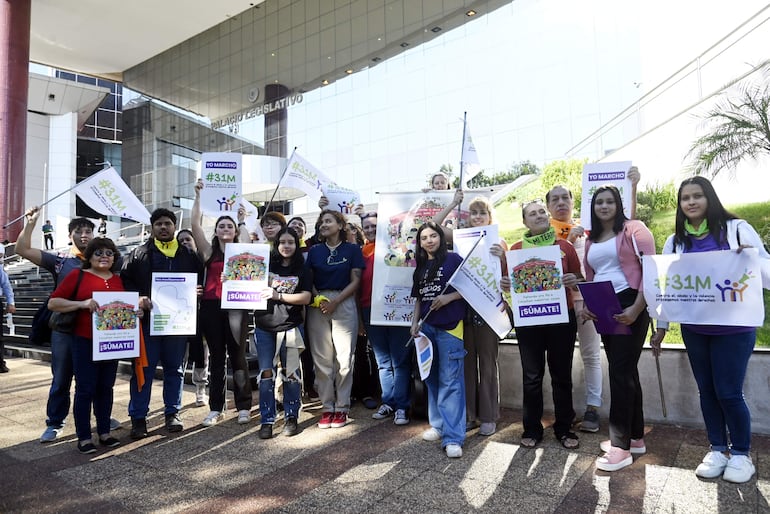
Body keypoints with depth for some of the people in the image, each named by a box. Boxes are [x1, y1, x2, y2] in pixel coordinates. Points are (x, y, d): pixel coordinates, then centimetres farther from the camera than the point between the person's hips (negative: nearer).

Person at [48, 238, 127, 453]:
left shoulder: (118, 280, 10)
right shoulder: (78, 275, -3)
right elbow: (53, 303, -6)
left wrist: (134, 312, 0)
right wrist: (82, 303, -21)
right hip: (85, 342, -4)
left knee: (105, 388, 12)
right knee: (85, 389, 1)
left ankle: (104, 433, 22)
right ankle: (84, 438, 12)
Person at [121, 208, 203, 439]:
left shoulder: (188, 255, 9)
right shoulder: (139, 254, 6)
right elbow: (124, 280, 1)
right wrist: (138, 298, -14)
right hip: (148, 318, -1)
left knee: (175, 368, 10)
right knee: (143, 369, 4)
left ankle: (172, 413, 22)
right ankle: (138, 417, 14)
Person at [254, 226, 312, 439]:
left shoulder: (302, 270, 3)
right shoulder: (266, 265, 8)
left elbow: (306, 297, -7)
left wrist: (278, 295, -16)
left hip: (290, 326, -1)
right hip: (264, 326, 2)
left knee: (290, 373, 4)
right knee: (266, 373, 3)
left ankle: (291, 417, 19)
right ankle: (267, 420, 13)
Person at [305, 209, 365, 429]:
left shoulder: (352, 250, 4)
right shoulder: (314, 250, 12)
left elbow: (355, 281, -1)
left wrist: (335, 301, -11)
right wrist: (318, 298, -10)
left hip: (344, 305, -2)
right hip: (318, 306, 3)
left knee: (344, 359, -1)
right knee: (322, 359, 4)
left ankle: (342, 408, 11)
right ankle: (327, 408, 14)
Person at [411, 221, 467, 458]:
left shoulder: (453, 259, -3)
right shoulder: (420, 266, 14)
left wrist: (448, 298, -18)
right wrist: (415, 322, 7)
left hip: (449, 326, -6)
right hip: (426, 326, 7)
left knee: (450, 380, -8)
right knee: (432, 378, 13)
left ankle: (453, 437, -6)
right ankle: (438, 425, 26)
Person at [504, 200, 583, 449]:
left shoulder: (564, 246, 5)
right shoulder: (517, 248, 5)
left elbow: (580, 280, 9)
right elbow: (510, 282, 9)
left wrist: (574, 281, -12)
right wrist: (505, 284, -13)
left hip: (562, 318, 1)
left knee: (562, 375, 10)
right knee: (532, 377, 6)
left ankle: (564, 429, 24)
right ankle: (532, 429, 19)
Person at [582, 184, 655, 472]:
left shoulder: (634, 229, -4)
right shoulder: (591, 240, 15)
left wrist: (636, 308, -20)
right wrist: (586, 306, 0)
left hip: (630, 307, -7)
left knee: (620, 372, -8)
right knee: (626, 372, 13)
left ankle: (621, 446, 0)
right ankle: (635, 437, 25)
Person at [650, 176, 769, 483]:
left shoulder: (736, 229, -6)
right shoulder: (675, 241, 3)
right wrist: (662, 327, 4)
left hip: (733, 328, -3)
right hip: (694, 329, 3)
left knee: (729, 392, 0)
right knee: (707, 390, 11)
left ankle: (740, 453, 22)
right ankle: (718, 449, 27)